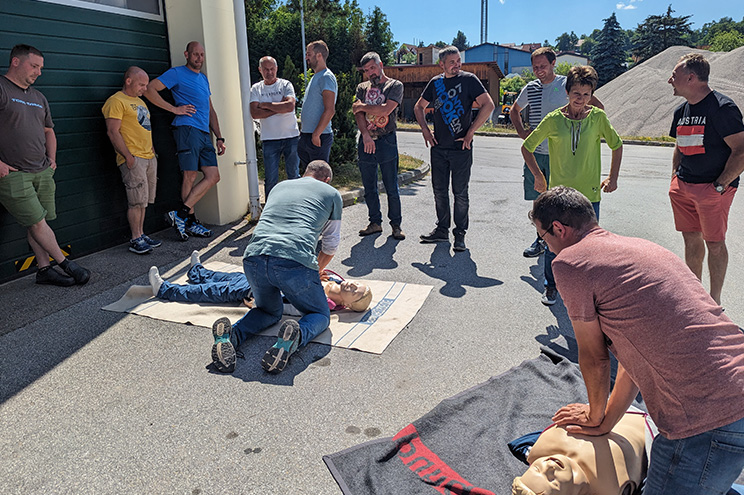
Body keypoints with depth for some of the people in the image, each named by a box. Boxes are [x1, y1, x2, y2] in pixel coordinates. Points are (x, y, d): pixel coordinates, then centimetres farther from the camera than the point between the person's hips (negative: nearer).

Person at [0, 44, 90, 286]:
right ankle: (65, 264, 4)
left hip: (42, 172, 7)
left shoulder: (39, 97, 19)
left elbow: (48, 130, 31)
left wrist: (51, 158, 18)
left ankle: (44, 269, 13)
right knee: (37, 222, -5)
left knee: (37, 223, 8)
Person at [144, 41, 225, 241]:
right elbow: (149, 89, -5)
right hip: (187, 129, -7)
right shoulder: (176, 73, 3)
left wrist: (219, 137, 18)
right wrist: (174, 108, -7)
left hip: (204, 133, 7)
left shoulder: (203, 79, 25)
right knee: (190, 176, -7)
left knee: (213, 176, -2)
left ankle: (181, 214, 0)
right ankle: (190, 221, 1)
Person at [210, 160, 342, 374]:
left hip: (254, 256, 4)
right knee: (320, 315, 19)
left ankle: (231, 334, -1)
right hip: (295, 262, -4)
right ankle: (296, 336, -15)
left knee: (269, 310, 29)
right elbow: (330, 246, 29)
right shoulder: (332, 194, 22)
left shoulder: (280, 186, 32)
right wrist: (316, 272, 49)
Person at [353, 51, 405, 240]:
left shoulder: (395, 86, 2)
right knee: (369, 188, 8)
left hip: (386, 141, -4)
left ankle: (396, 224, 10)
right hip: (365, 141, 4)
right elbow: (358, 114, 2)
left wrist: (362, 106, -2)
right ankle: (375, 222, 20)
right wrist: (366, 135, -13)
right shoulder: (362, 88, 15)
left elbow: (386, 110, -13)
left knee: (392, 188, -1)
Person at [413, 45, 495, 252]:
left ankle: (460, 234, 12)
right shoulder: (435, 82, 10)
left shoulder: (469, 80, -4)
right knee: (439, 190, 10)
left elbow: (488, 105, -10)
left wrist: (470, 132, -13)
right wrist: (425, 130, 8)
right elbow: (419, 107, 22)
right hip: (438, 147, 5)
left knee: (460, 192, 1)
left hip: (461, 148, -4)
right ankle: (442, 230, 23)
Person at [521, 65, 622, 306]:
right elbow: (527, 147, 8)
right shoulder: (553, 120, -3)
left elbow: (616, 145, 15)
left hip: (589, 194, 1)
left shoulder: (598, 118, 1)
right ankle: (551, 286, 23)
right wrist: (539, 176, 3)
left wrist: (613, 178, 8)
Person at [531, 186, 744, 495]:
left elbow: (593, 357, 2)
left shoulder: (569, 262, -9)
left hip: (707, 423, -9)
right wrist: (606, 422, 26)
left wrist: (595, 417, 21)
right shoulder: (637, 247, 17)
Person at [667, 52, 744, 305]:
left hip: (713, 188, -7)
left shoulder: (722, 107, -14)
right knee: (691, 239, 13)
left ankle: (714, 301, 12)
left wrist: (719, 185, -18)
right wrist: (675, 178, 13)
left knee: (714, 243, 1)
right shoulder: (681, 111, 11)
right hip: (683, 186, 7)